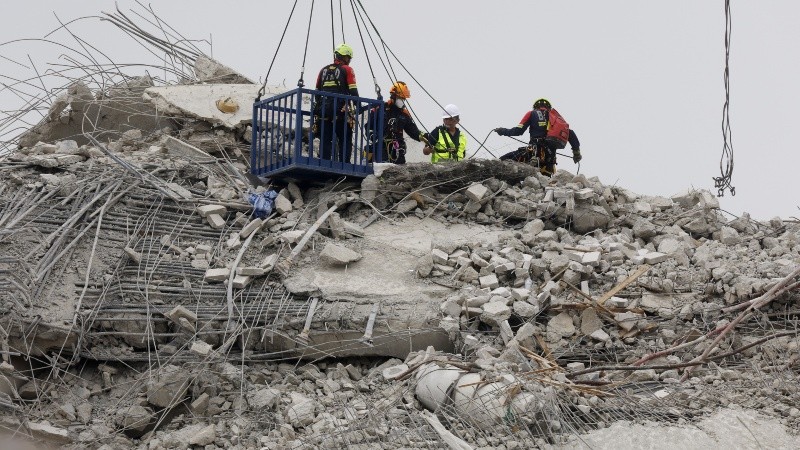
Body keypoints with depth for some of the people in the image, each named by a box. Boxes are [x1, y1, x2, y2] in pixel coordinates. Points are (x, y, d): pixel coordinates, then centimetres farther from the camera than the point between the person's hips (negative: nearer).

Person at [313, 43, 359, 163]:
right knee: (345, 140, 2)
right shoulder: (347, 70, 3)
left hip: (323, 111, 4)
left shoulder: (324, 70, 17)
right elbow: (353, 91, -5)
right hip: (341, 111, -4)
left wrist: (317, 109, 26)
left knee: (325, 140, 8)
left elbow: (317, 91, 19)